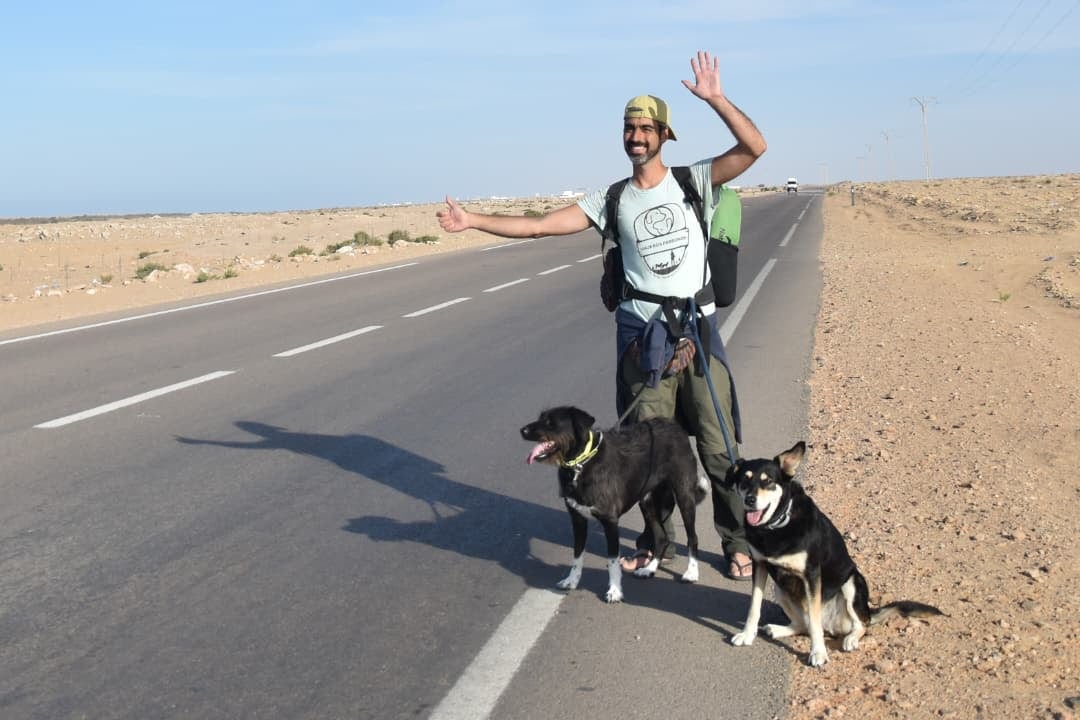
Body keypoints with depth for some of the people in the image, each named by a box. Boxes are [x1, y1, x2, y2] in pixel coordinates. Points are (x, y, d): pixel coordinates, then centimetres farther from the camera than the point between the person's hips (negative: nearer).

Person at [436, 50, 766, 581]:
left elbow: (754, 147, -11)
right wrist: (473, 221, 1)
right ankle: (657, 540, 25)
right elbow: (539, 225, 4)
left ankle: (736, 543, 17)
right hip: (643, 337, 2)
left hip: (698, 331, -2)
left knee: (718, 445, 2)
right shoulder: (612, 200, 7)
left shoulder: (693, 181, 2)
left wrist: (714, 98, -18)